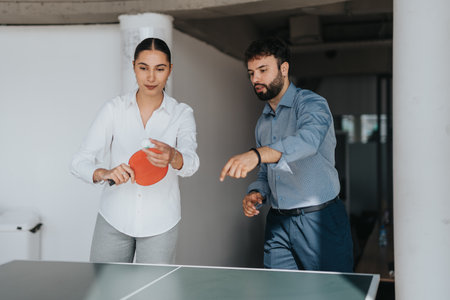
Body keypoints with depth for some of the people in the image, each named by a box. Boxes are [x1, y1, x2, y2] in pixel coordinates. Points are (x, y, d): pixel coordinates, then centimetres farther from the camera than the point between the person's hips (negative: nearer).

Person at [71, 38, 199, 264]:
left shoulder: (182, 114, -2)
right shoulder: (114, 109, -2)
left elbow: (191, 162, -20)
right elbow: (80, 162, -6)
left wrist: (173, 156, -44)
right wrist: (104, 173, -28)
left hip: (160, 225, 0)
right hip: (113, 220, 1)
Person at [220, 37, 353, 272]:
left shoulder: (310, 103, -8)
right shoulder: (262, 123, 17)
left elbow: (309, 138, -31)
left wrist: (256, 154, -45)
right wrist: (257, 193, 0)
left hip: (319, 220, -6)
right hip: (277, 224, 6)